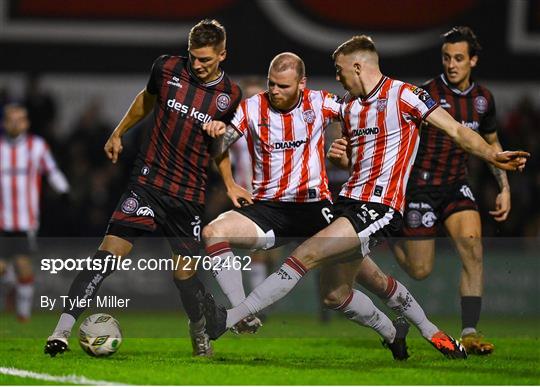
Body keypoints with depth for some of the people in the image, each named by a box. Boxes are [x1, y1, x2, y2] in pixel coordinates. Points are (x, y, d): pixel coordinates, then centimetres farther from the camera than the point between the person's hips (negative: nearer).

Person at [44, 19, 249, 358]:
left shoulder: (230, 95, -2)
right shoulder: (167, 68, -4)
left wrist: (229, 184, 2)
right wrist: (118, 133, 23)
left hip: (189, 196, 1)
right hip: (148, 181, -1)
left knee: (184, 271, 7)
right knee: (111, 249, -16)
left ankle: (201, 332, 36)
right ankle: (63, 329, -18)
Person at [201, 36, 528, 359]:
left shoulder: (403, 95, -7)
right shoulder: (349, 106, 17)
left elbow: (456, 130, -9)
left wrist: (493, 156, -23)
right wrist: (339, 157, 5)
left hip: (379, 209, -9)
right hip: (349, 200, 9)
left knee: (305, 256, -19)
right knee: (336, 293, 7)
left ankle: (228, 319, -21)